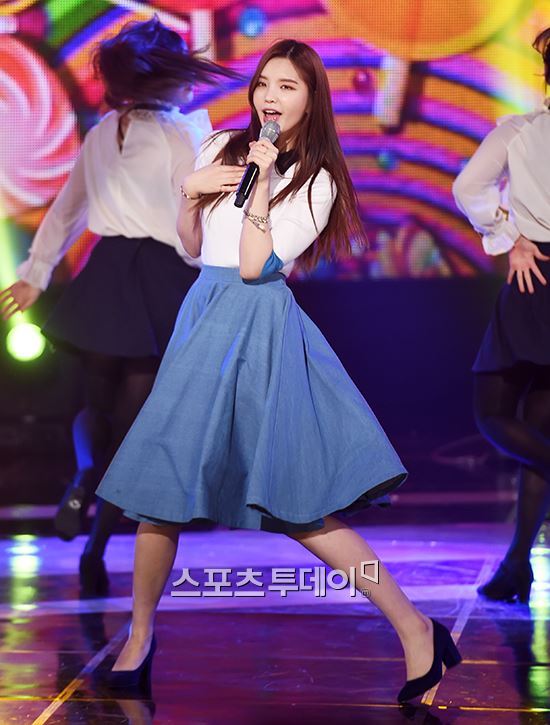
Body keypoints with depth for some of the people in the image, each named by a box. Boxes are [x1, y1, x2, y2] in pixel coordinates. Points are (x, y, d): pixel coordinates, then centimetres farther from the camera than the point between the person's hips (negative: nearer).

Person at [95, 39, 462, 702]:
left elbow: (255, 266, -12)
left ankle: (416, 631, -3)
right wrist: (190, 193, 1)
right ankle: (140, 635, 17)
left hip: (259, 329, -5)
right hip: (204, 317, 6)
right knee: (160, 479, 2)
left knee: (295, 503, -10)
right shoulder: (222, 148, 12)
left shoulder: (317, 182, -2)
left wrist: (261, 185, -13)